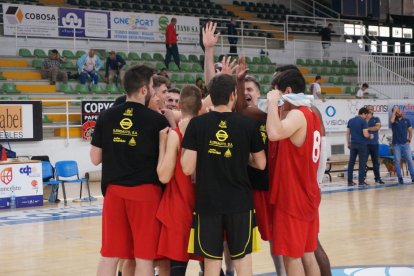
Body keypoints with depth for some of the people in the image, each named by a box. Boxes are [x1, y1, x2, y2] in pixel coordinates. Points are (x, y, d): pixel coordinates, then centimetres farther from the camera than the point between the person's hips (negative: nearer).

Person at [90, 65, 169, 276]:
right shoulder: (156, 119, -8)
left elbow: (95, 159, 5)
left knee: (109, 255, 10)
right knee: (144, 256, 5)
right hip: (145, 192, -3)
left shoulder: (106, 117, 1)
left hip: (114, 191, 4)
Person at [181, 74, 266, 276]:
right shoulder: (248, 124, -3)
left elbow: (188, 168, -10)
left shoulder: (197, 124, -6)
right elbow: (261, 164, 6)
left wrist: (183, 150, 9)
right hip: (240, 202, 0)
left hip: (207, 203, 0)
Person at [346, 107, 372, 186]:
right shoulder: (363, 121, -10)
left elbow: (348, 133, 11)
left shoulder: (350, 121, 8)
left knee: (351, 163, 8)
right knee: (362, 163, 1)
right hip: (361, 144, -5)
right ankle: (361, 181, 0)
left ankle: (350, 181, 9)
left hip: (353, 144, 5)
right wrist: (370, 136, 4)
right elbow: (365, 135, -16)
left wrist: (348, 143, 19)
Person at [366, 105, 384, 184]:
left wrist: (367, 128, -9)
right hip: (365, 144, -2)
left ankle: (377, 178, 15)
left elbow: (378, 127, -7)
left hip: (375, 143, 2)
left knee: (376, 162, 8)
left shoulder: (376, 119, 11)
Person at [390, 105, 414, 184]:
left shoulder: (406, 120, 9)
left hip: (405, 144, 1)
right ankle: (400, 178, 2)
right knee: (397, 161, -1)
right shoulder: (394, 120, 2)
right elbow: (391, 120, -23)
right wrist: (394, 110, -14)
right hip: (396, 144, -1)